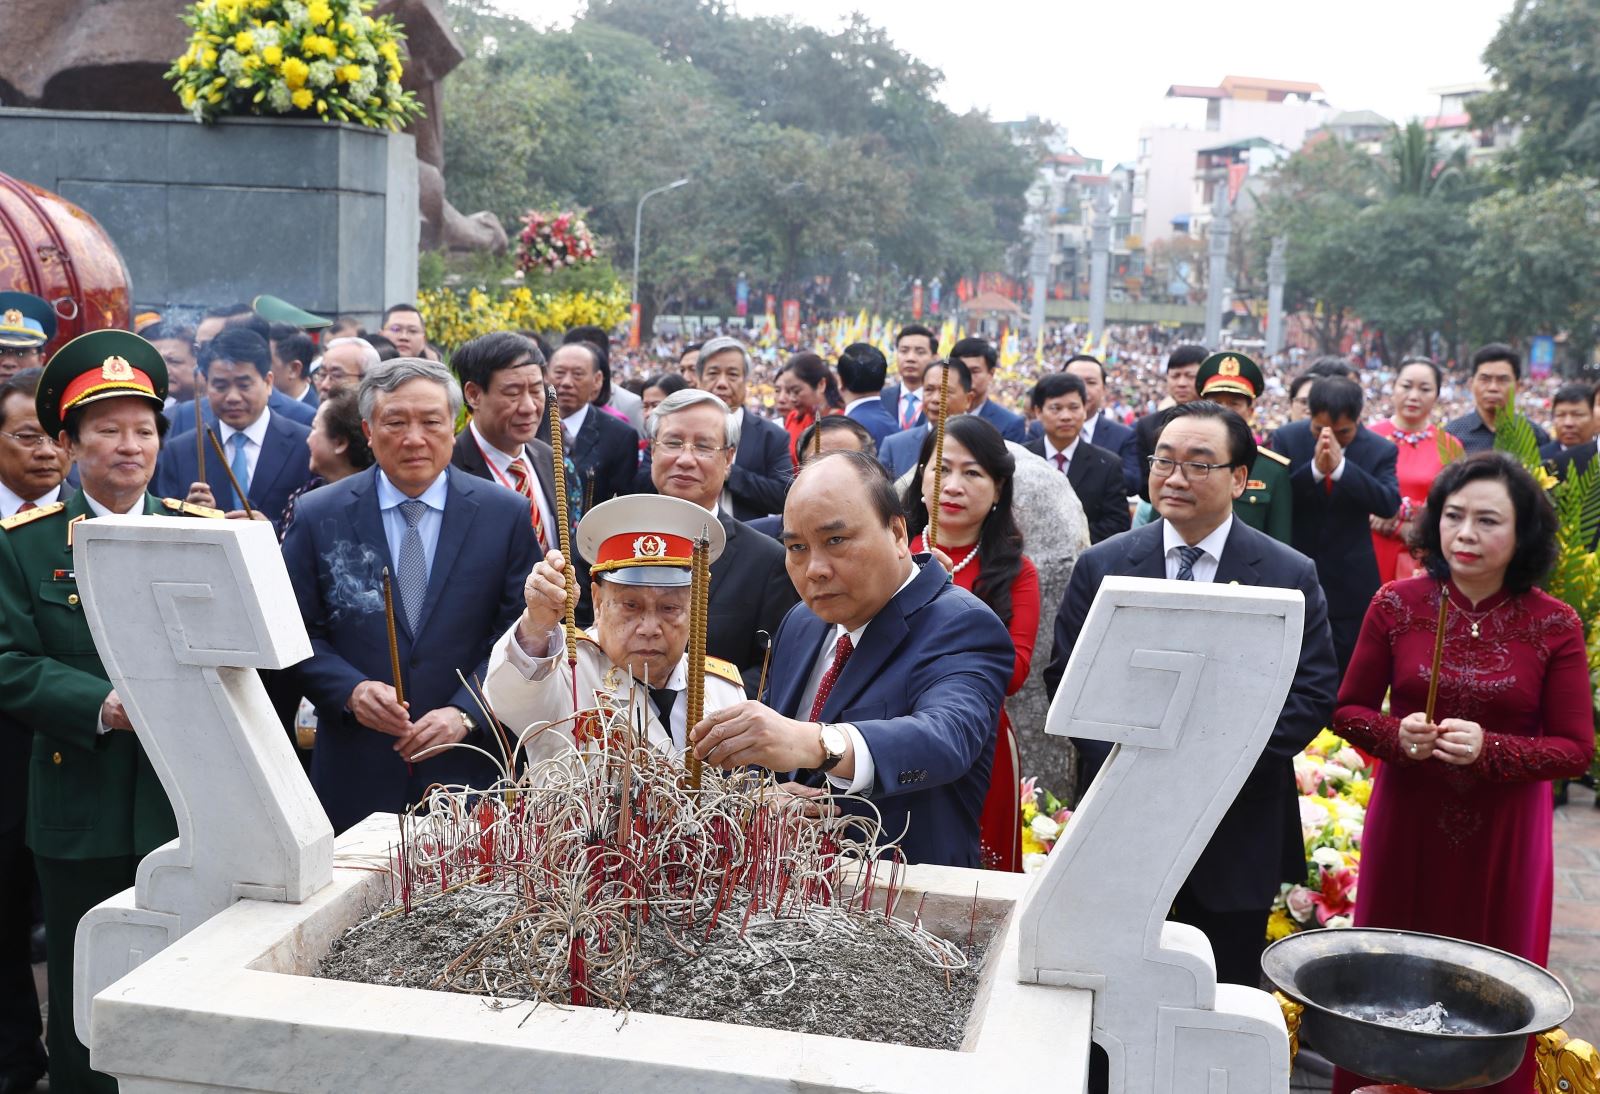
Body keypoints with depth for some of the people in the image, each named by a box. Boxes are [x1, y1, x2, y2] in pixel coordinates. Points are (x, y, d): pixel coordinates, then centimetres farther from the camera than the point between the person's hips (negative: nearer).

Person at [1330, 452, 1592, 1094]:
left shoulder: (1555, 626, -7)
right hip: (1407, 825, 1)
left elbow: (1576, 748, -6)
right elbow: (1348, 709, 2)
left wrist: (1489, 750, -23)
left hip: (1503, 837, -1)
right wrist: (1397, 735, -18)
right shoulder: (1397, 605, -5)